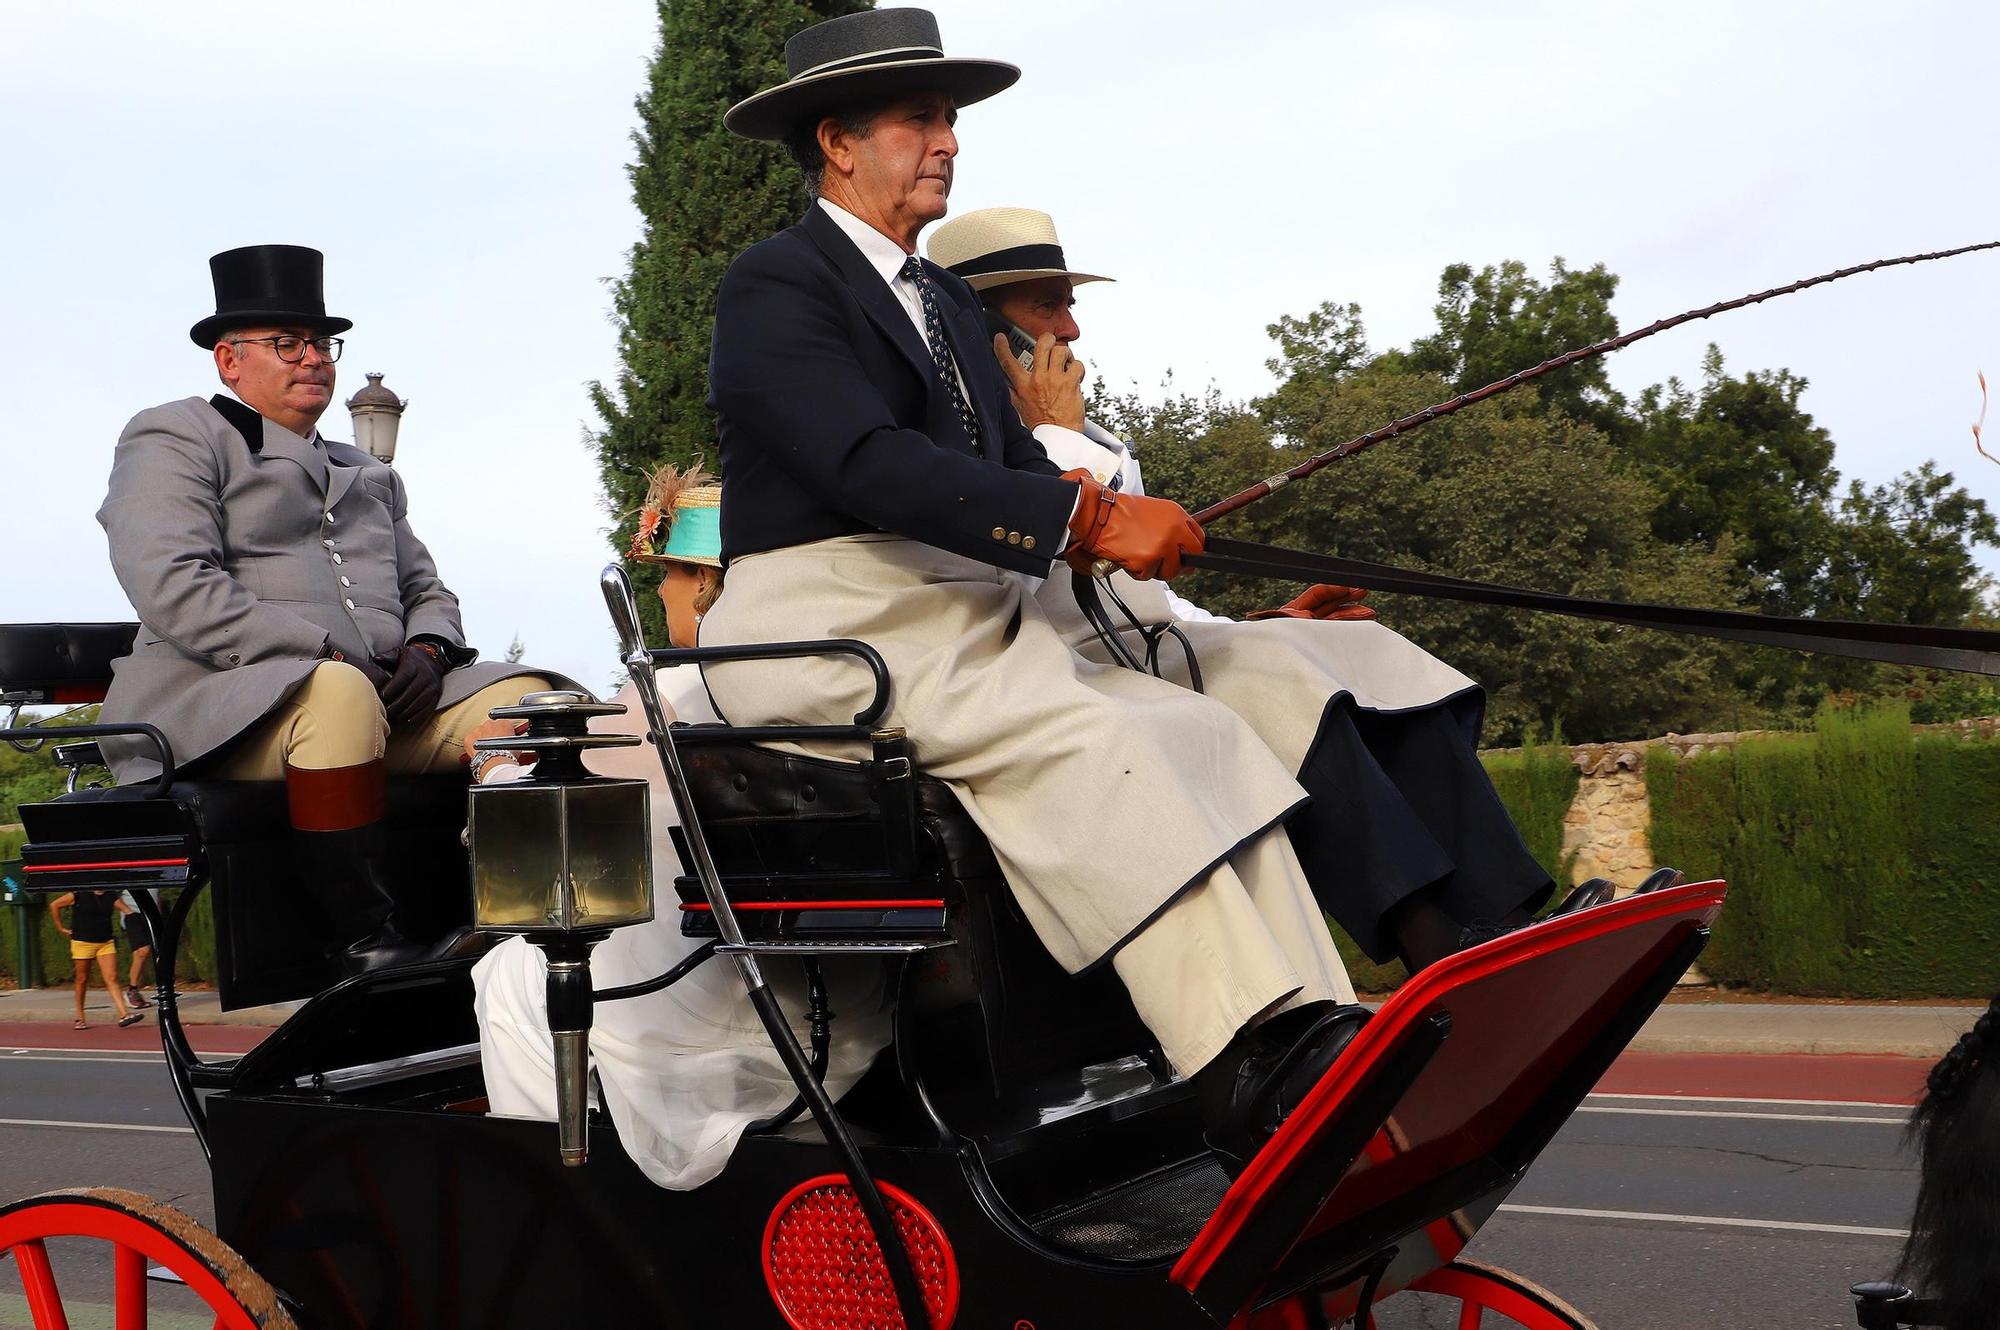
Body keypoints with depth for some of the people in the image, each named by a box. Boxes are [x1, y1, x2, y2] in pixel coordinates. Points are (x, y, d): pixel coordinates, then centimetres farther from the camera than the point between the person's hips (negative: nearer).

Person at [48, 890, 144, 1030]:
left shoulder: (111, 896, 6)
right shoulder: (79, 895, -6)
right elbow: (54, 905, 0)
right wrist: (60, 928, 1)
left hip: (105, 943, 3)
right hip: (82, 943, -3)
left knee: (112, 978, -7)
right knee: (82, 980, 7)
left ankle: (123, 1015, -17)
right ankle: (80, 1018, 21)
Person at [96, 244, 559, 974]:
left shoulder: (368, 475, 30)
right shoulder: (174, 438, 7)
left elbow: (426, 589, 27)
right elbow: (173, 589, -9)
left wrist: (428, 649, 0)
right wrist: (327, 659, -17)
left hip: (383, 695, 7)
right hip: (221, 703, -6)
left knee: (522, 700, -19)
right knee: (339, 696, -39)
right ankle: (365, 943, -33)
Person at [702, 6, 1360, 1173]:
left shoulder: (948, 303, 25)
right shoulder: (775, 285, -4)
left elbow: (1010, 463, 15)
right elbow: (870, 464, -20)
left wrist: (1121, 518, -8)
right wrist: (1088, 518, -25)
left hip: (969, 620, 9)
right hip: (832, 628, -8)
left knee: (1203, 728, -11)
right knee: (1090, 738, -30)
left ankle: (1310, 1039, -22)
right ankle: (1249, 1088, -37)